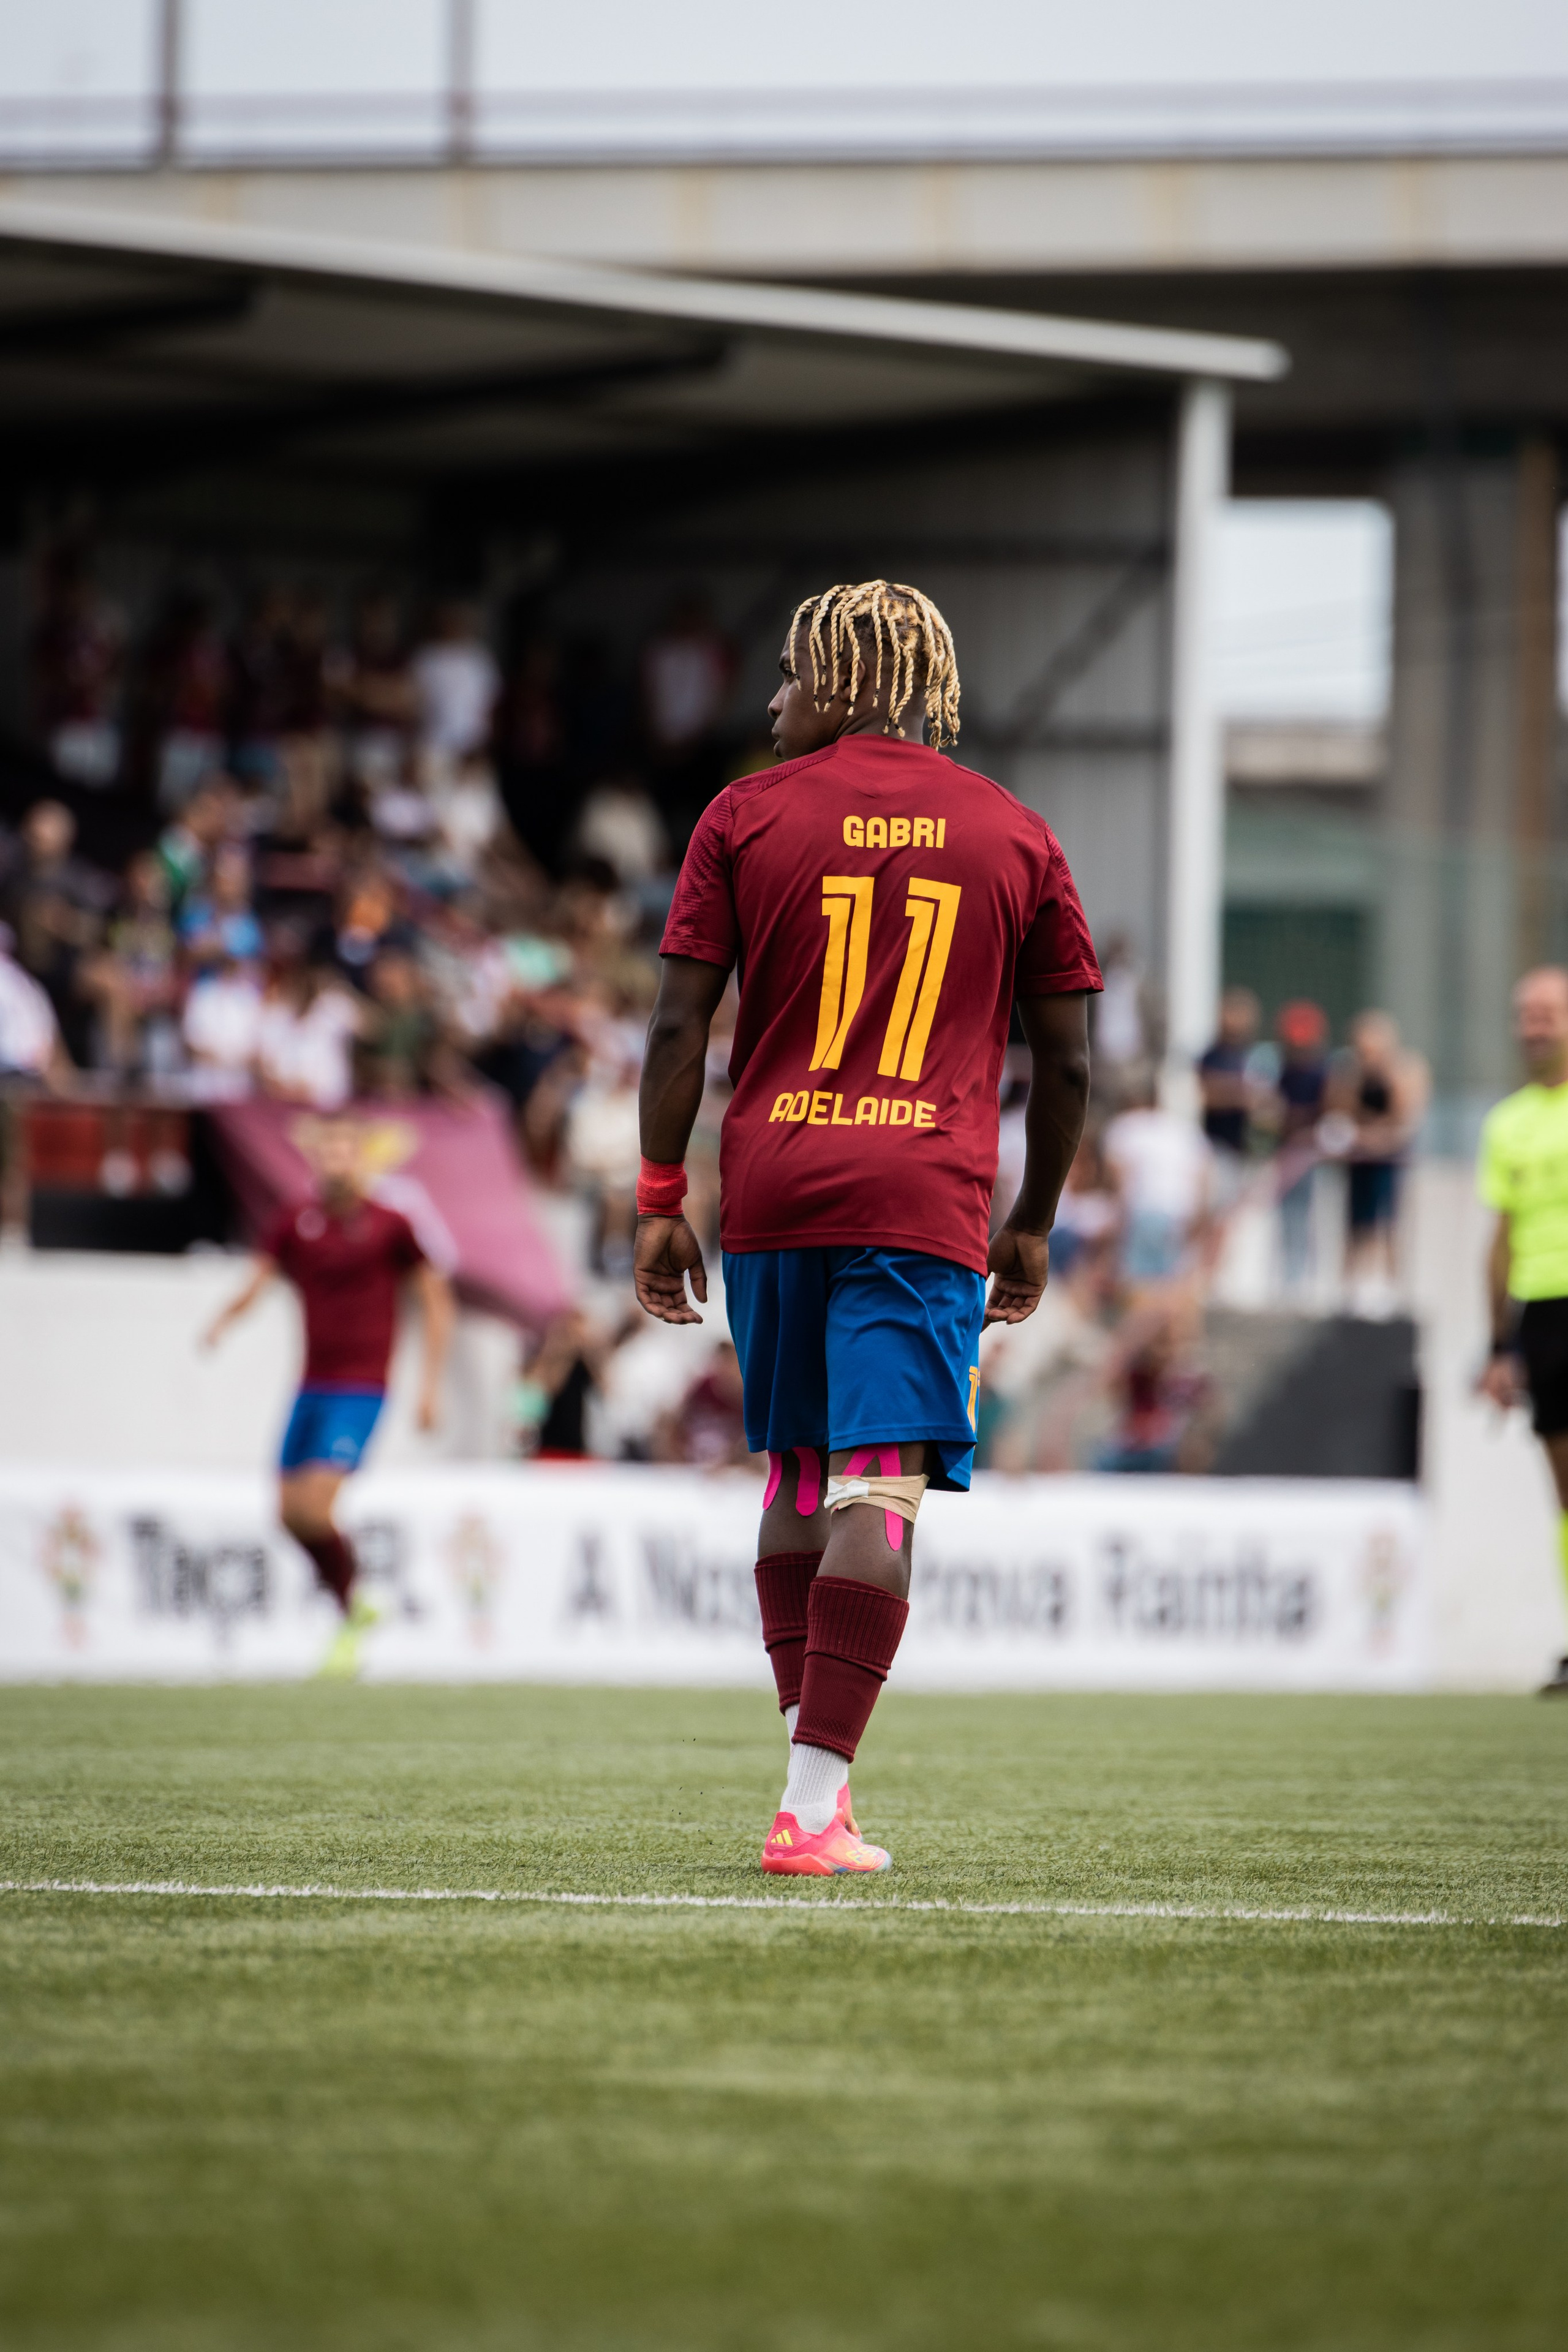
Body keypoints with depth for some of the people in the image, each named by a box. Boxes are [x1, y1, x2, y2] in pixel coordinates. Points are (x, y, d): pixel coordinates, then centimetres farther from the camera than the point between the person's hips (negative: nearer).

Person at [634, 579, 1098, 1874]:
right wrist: (1034, 1225, 20)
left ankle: (815, 1758, 22)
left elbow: (679, 1025, 1)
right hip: (927, 1202, -1)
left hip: (773, 1186, 2)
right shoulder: (1016, 835, 9)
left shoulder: (747, 817, 6)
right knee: (878, 1490, -8)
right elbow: (1068, 1059, 10)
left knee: (799, 1473, 18)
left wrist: (661, 1201, 7)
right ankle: (813, 1808, -16)